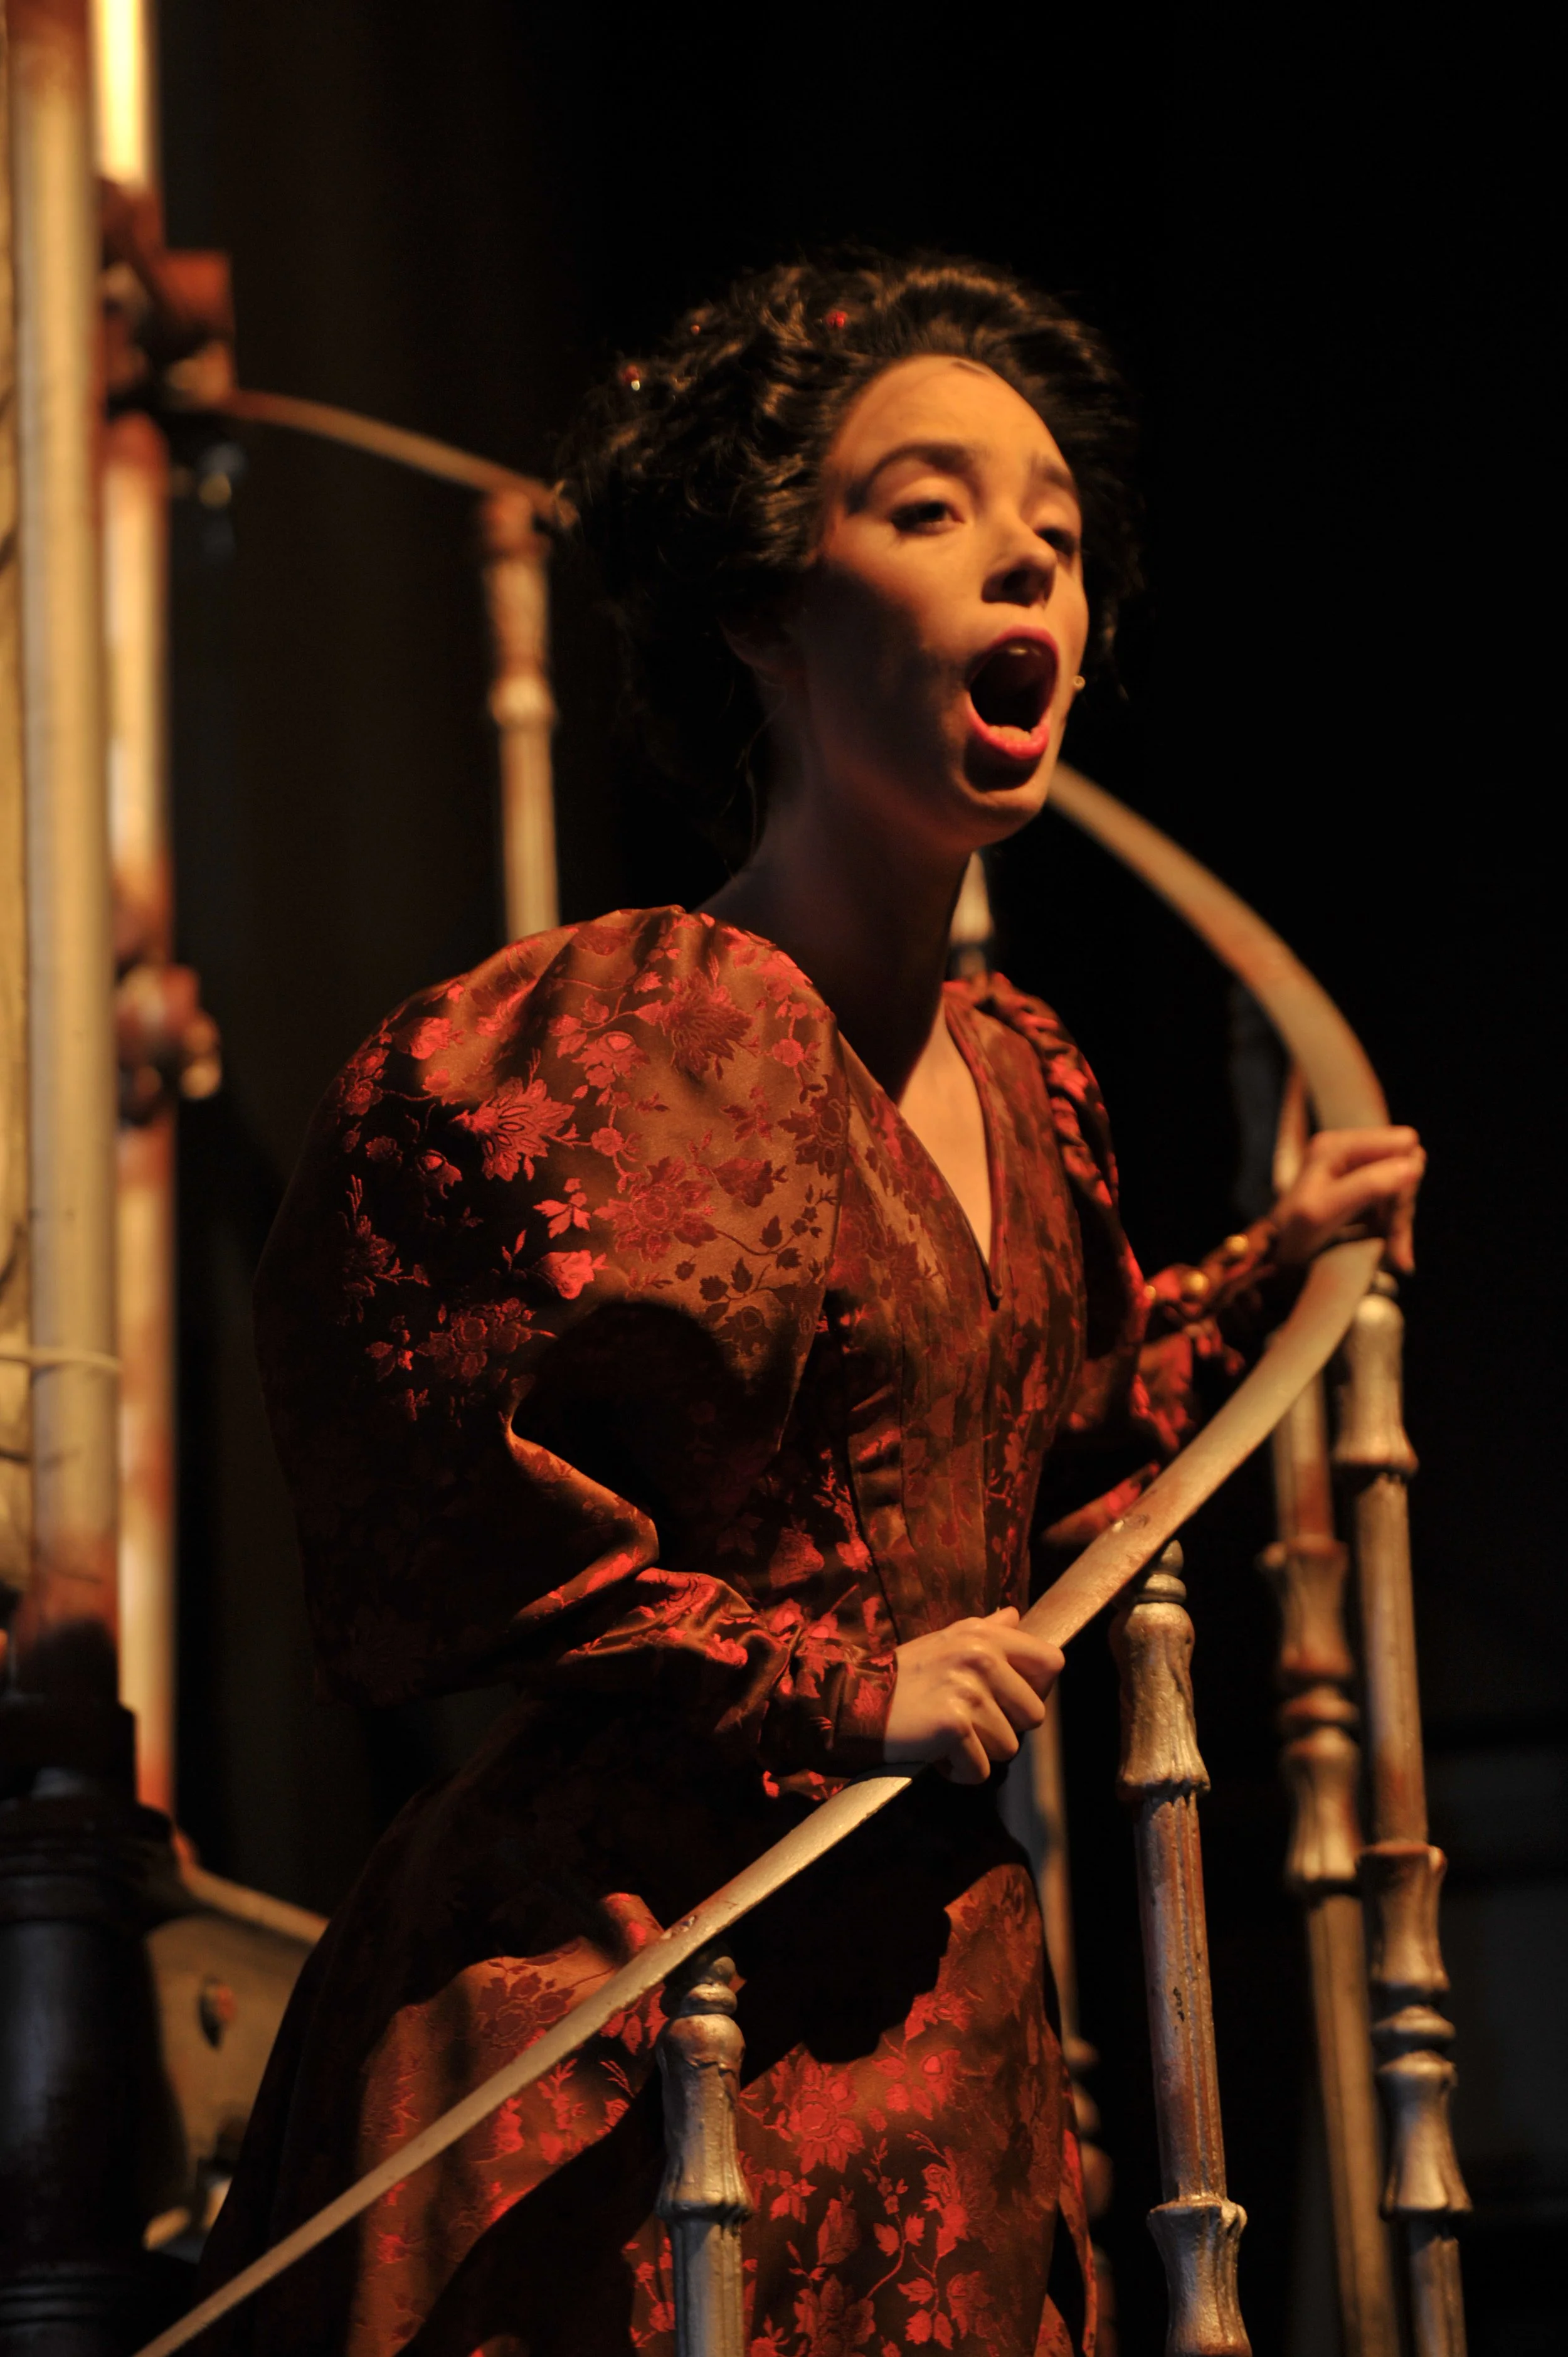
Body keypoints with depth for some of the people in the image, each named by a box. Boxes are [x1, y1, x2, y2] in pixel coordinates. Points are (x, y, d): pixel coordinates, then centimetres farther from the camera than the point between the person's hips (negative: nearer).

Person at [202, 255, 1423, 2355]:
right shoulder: (599, 1045, -11)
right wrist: (833, 1689, -11)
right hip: (608, 1997, -7)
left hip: (938, 2004, 7)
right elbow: (428, 1542, -11)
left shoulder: (1026, 1093, 13)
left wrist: (1271, 1273, 23)